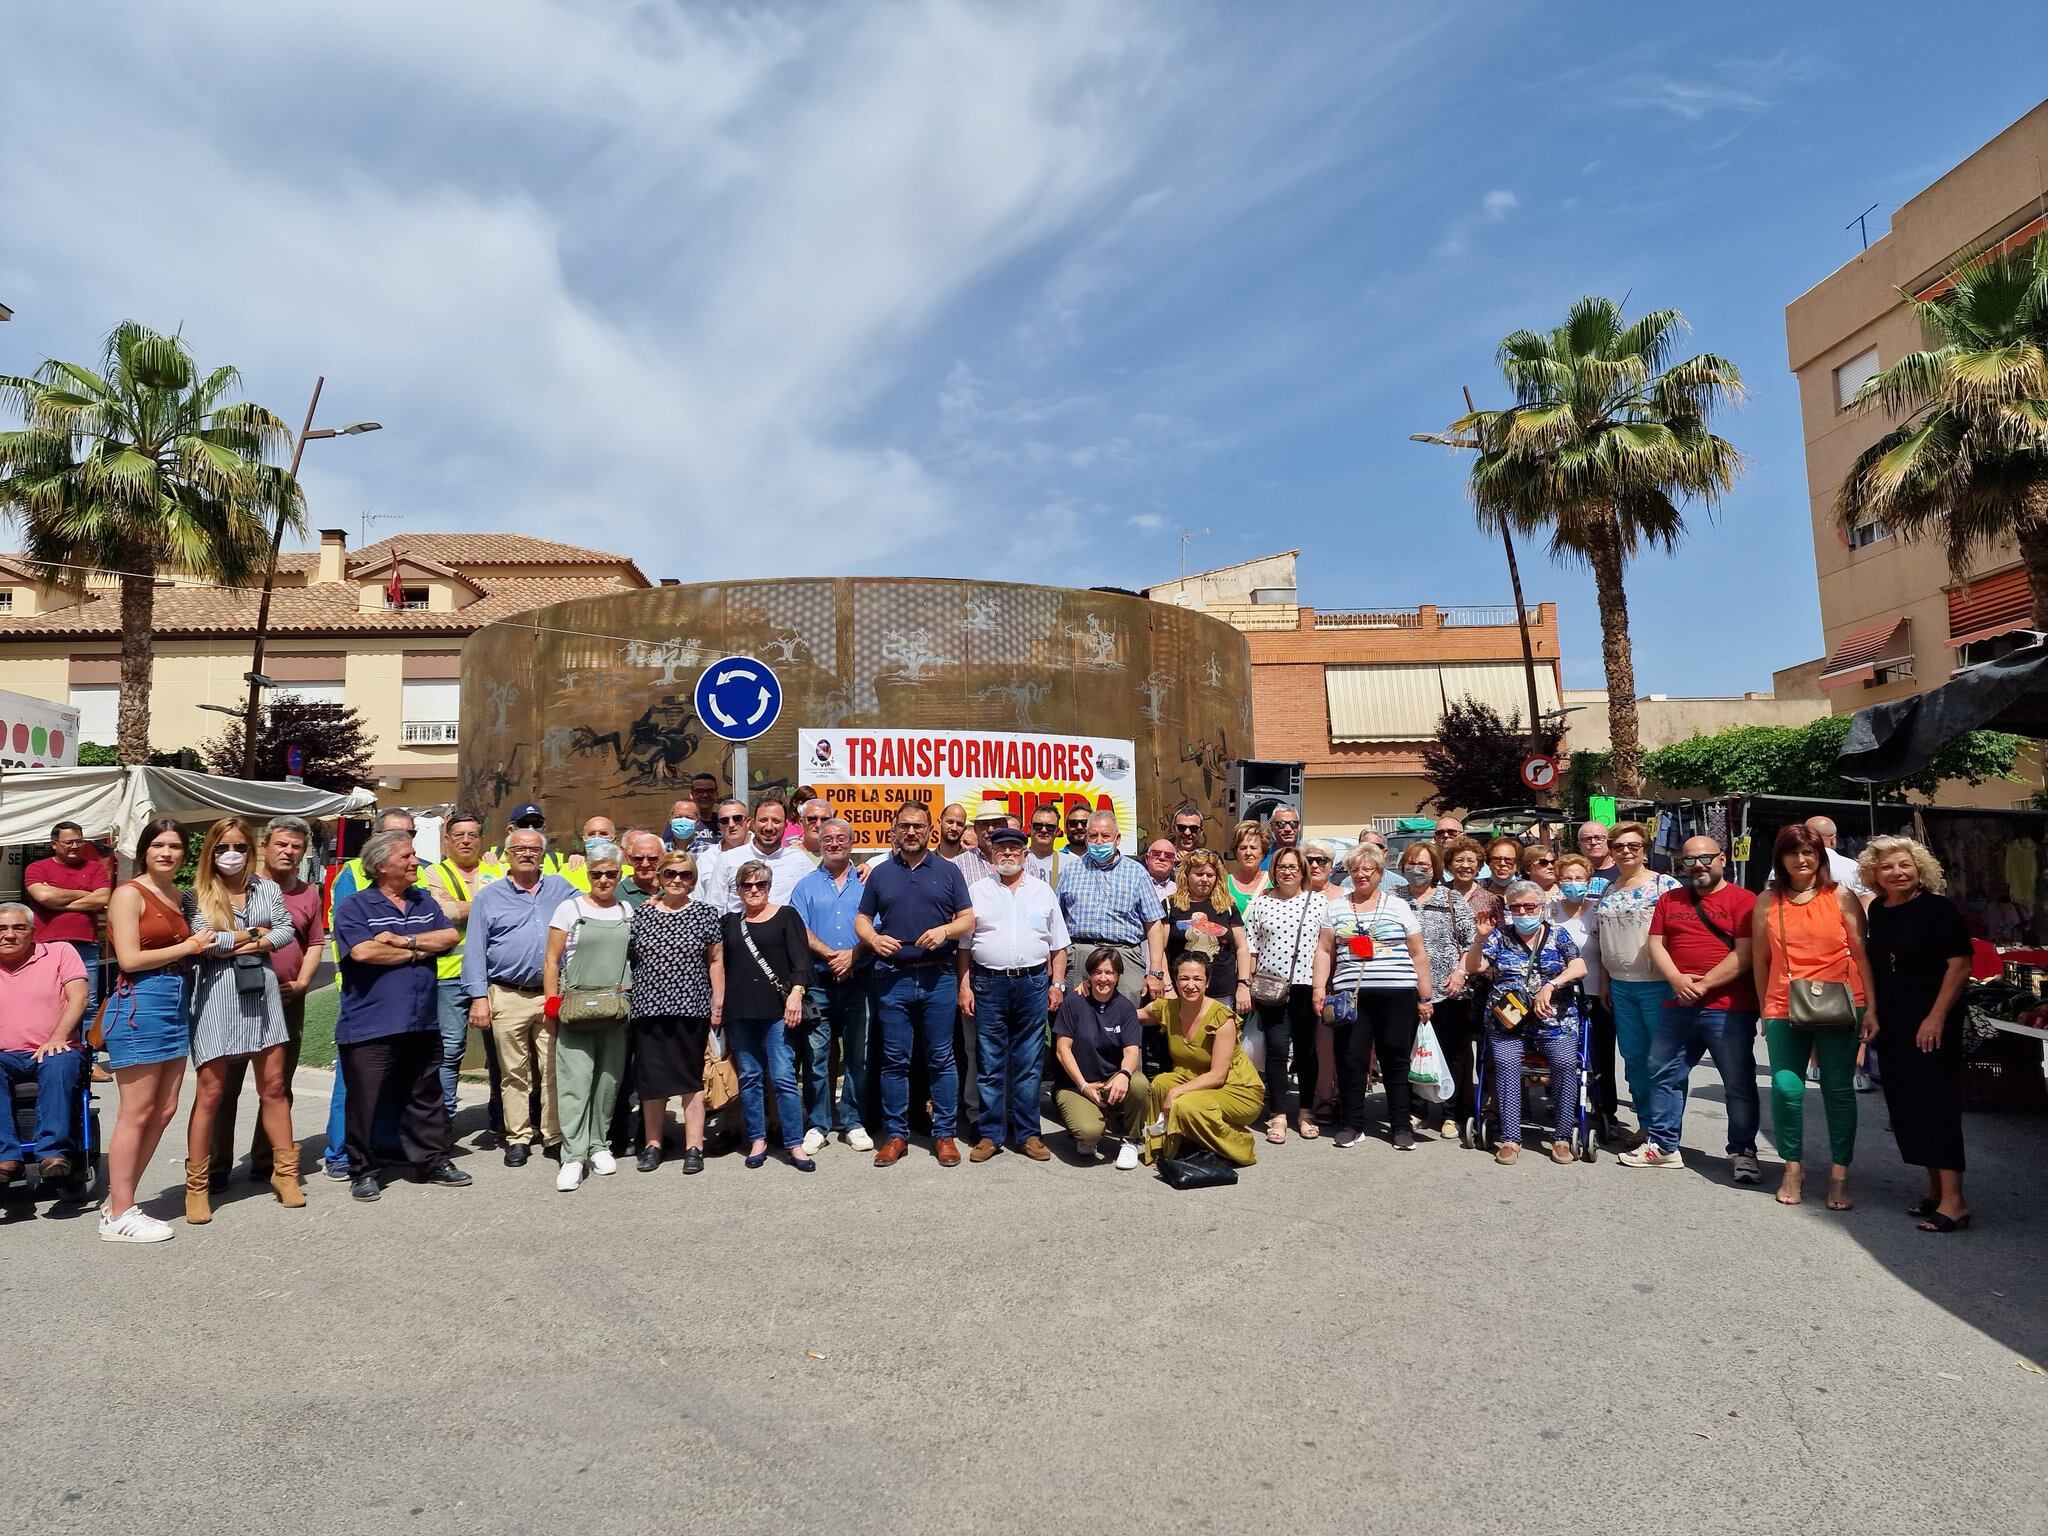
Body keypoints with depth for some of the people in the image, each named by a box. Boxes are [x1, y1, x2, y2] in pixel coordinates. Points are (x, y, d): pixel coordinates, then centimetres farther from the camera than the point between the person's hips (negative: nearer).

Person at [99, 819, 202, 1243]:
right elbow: (129, 958, -13)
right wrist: (187, 947, -7)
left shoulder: (179, 896, 15)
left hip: (177, 1003, 8)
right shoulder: (129, 894, -6)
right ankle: (118, 1216, 6)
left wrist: (204, 944, 4)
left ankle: (120, 1203, 21)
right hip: (140, 1004, -8)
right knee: (136, 1113, -3)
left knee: (164, 1111, 10)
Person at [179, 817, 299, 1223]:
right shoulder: (196, 895, 0)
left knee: (274, 1086, 7)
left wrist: (256, 944, -13)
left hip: (261, 989, 3)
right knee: (210, 1092, 0)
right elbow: (200, 942, -13)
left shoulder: (265, 888, 10)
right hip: (216, 993, -3)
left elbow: (285, 930, 2)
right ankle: (196, 1186, 11)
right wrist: (252, 934, -4)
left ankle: (285, 1172, 16)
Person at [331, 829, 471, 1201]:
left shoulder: (424, 902, 13)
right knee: (364, 1101, 5)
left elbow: (449, 936, 0)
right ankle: (362, 1171, 20)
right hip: (370, 1027, -5)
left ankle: (431, 1161, 25)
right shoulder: (355, 907, -4)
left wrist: (403, 940, -13)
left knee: (426, 1098, 14)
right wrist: (417, 952, -9)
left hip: (422, 1024, 5)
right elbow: (363, 951, -20)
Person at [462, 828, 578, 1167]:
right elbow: (475, 950, 4)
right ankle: (518, 1138, 15)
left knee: (554, 1070, 1)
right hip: (508, 997, -1)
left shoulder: (560, 889, 13)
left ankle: (556, 1136, 10)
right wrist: (478, 997, -3)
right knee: (514, 1072, 5)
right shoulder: (488, 897, 8)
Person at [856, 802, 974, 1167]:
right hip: (892, 979, 1)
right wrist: (873, 938, -9)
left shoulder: (948, 872, 8)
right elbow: (862, 918, 12)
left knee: (941, 1059, 4)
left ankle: (944, 1134, 14)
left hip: (938, 978, -1)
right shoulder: (880, 873, 11)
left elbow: (968, 919, 6)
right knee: (894, 1060, 6)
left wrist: (945, 931, -14)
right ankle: (895, 1134, 16)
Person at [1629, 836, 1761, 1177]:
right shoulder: (1669, 900, 13)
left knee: (1739, 1084, 3)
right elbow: (1656, 943, 8)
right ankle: (1662, 1145, 23)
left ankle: (1743, 1152, 17)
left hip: (1728, 1008, -5)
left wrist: (1702, 985, -14)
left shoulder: (1743, 900, -3)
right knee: (1664, 1075, 11)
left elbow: (1744, 956, -11)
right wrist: (1676, 979, -9)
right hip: (1677, 1006, 5)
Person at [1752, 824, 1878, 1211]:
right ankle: (1793, 1170, 14)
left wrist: (1871, 1008, -2)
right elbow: (1760, 959, 12)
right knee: (1786, 1089, -3)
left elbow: (1861, 954, 3)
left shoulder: (1841, 897, 3)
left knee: (1838, 1091, 3)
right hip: (1784, 1010, 1)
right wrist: (1764, 1009, 11)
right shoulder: (1768, 901, 8)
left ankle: (1839, 1177, 14)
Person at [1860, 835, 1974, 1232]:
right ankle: (1936, 1190, 20)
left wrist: (1937, 1017, -17)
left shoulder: (1939, 908, -9)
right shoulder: (1877, 912, 9)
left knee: (1935, 1103, -9)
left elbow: (1960, 965, -12)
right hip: (1892, 1026, 7)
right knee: (1905, 1107, 9)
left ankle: (1953, 1199, -5)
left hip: (1933, 1024, -6)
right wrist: (1873, 1014, 14)